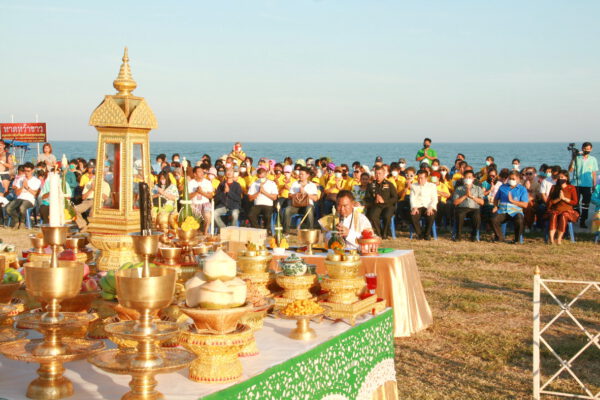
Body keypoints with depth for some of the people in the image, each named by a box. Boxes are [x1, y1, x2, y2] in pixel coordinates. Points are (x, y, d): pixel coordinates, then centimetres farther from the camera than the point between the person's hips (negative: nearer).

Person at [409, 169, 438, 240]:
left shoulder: (432, 186, 16)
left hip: (429, 207, -1)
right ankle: (419, 234, -11)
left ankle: (427, 234, -12)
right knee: (413, 215, -33)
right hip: (417, 207, 1)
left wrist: (430, 208, -14)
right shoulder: (413, 186, 20)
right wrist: (414, 207, -12)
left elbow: (434, 199, 6)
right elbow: (412, 198, 9)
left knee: (431, 215, -35)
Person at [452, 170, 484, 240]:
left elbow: (482, 202, 7)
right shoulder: (459, 189, 18)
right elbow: (455, 202, 5)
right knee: (460, 215, -37)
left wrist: (472, 196, -2)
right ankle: (458, 235, -18)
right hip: (462, 208, 0)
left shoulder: (478, 188, 20)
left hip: (474, 208, 0)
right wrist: (465, 196, -2)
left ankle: (474, 235, -11)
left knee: (477, 216, -35)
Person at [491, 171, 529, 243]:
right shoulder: (503, 187, 19)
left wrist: (512, 200, -9)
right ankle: (500, 238, -7)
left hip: (515, 212, -2)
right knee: (494, 220, -29)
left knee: (519, 221, -36)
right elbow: (496, 199, 27)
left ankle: (517, 240, -9)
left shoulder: (522, 189, 9)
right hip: (502, 210, 2)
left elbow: (525, 205, -1)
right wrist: (495, 206, 6)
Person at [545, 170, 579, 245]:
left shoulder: (571, 188, 9)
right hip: (555, 210, 1)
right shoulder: (554, 188, 15)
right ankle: (551, 239, -51)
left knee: (563, 216, -37)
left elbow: (575, 202, 3)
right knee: (553, 216, -34)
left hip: (567, 211, -1)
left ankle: (559, 239, -43)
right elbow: (549, 202, 9)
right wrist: (558, 199, -8)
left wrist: (564, 198, -8)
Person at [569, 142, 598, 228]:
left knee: (586, 204, 4)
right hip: (576, 184, -1)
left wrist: (594, 185, 3)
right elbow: (570, 170, -7)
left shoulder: (593, 159, 5)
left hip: (587, 185, 1)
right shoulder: (577, 158, 0)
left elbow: (594, 173, 7)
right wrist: (572, 160, -17)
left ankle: (583, 221, 11)